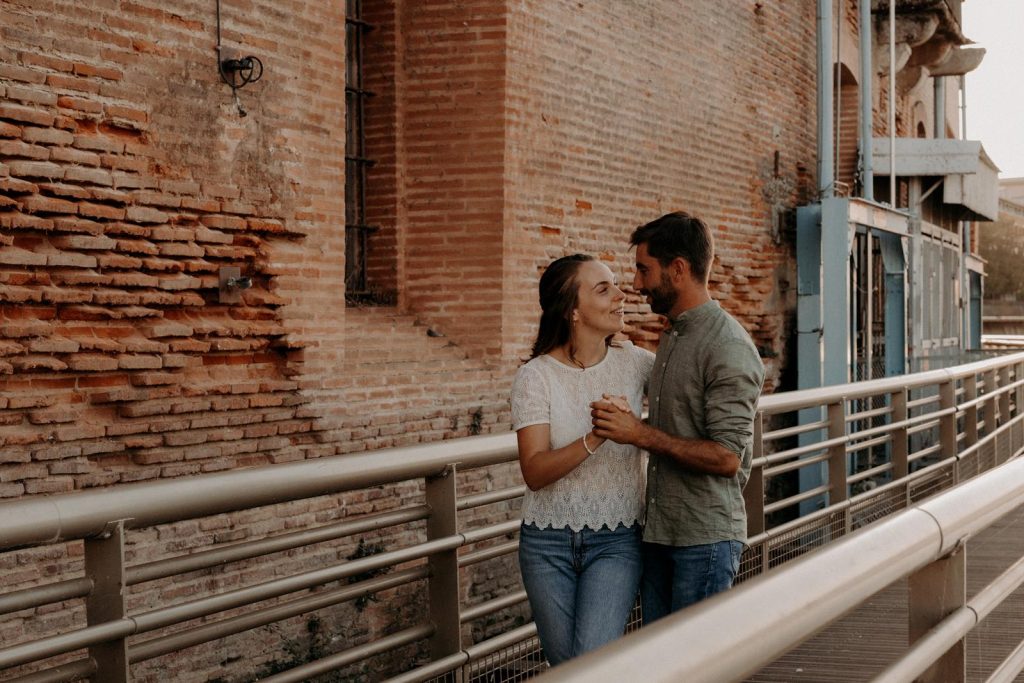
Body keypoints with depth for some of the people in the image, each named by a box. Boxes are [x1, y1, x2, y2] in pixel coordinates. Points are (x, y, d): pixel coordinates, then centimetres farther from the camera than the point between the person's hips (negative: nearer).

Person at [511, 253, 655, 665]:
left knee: (592, 663, -18)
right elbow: (534, 472, -16)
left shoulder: (634, 363, -1)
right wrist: (595, 439, -29)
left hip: (616, 542, 0)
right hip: (548, 542, 0)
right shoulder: (536, 376, -8)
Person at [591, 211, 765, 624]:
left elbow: (726, 457, -22)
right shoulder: (673, 337, 16)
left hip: (705, 540, -9)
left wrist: (641, 434, -22)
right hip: (657, 535, 9)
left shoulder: (727, 348, -15)